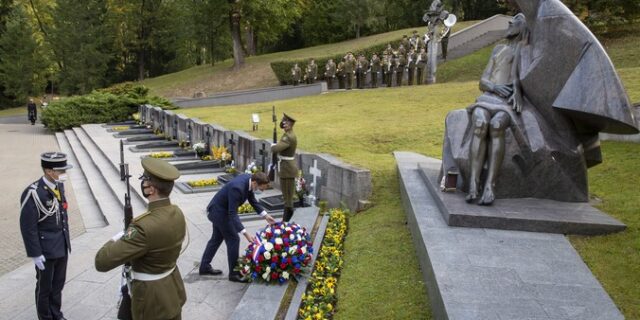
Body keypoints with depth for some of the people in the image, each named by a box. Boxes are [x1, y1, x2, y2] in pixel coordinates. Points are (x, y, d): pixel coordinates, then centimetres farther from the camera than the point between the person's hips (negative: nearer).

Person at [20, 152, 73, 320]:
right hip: (46, 250, -7)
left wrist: (66, 241, 15)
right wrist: (35, 254, -16)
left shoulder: (59, 186, 1)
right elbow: (28, 227, -19)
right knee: (44, 287, 12)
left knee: (58, 284, 20)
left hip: (62, 247, 7)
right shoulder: (33, 193, -22)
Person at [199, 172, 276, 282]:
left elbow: (252, 200, 4)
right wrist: (245, 233, -39)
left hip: (218, 209, 9)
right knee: (233, 239, -3)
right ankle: (234, 273, 9)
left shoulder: (249, 179, -11)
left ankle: (204, 267, 35)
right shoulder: (237, 187, -36)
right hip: (219, 211, -9)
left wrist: (265, 215, -4)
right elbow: (232, 214, -34)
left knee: (217, 238, 21)